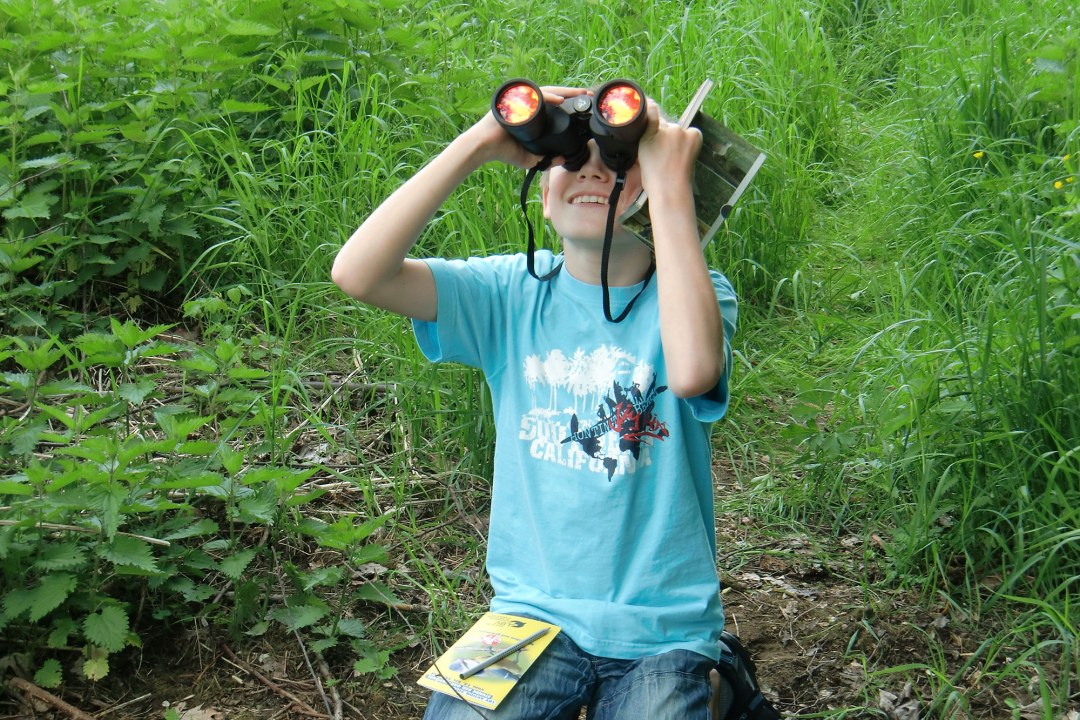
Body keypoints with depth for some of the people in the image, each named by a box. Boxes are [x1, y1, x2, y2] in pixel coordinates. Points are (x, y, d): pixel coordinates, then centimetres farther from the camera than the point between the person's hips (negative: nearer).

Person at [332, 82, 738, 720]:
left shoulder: (700, 291, -5)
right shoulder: (514, 293, 1)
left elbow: (691, 371, -29)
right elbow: (358, 272, -12)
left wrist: (670, 184, -24)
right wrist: (478, 144, -14)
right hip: (535, 609, 1)